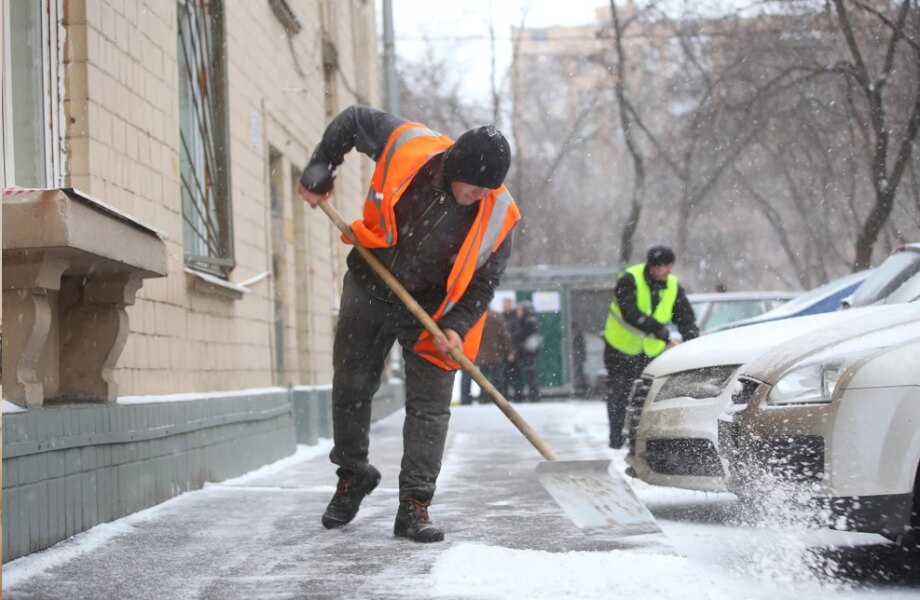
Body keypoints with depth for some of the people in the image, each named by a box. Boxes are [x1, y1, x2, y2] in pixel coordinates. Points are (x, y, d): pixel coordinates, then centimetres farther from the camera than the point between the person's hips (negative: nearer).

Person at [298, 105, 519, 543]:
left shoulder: (498, 216, -19)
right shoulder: (408, 146, -21)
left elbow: (485, 280, -8)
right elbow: (351, 120, -4)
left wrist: (457, 326, -21)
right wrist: (318, 175, -3)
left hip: (431, 310, -1)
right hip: (369, 289, 1)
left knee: (430, 406, -6)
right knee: (350, 387, 10)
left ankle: (414, 506, 0)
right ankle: (353, 475, 32)